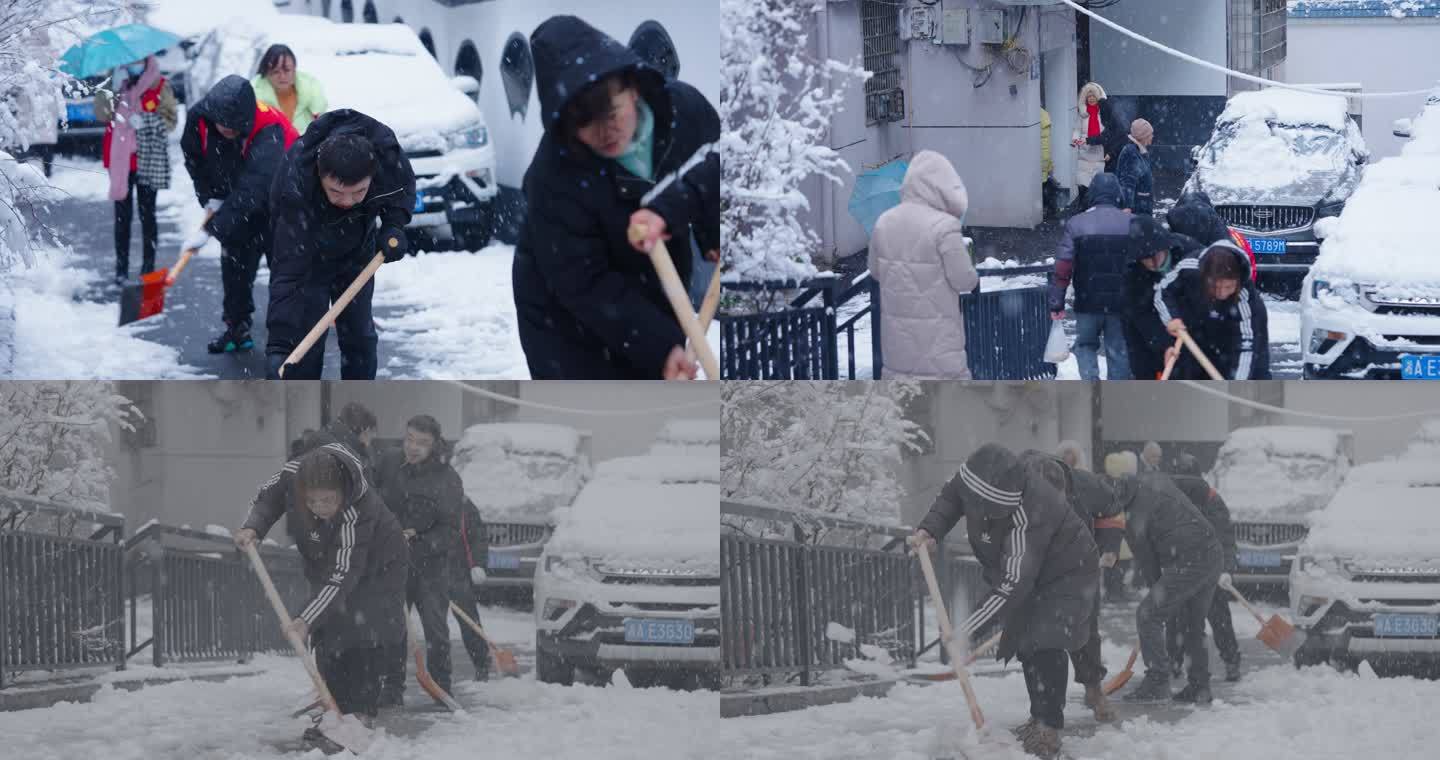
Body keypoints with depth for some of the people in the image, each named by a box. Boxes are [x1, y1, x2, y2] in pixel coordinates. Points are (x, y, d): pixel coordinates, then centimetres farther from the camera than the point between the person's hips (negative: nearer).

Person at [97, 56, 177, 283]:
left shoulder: (159, 87, -2)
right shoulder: (118, 83, 4)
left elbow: (169, 121, -5)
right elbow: (102, 114, -6)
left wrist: (146, 121, -21)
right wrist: (107, 93, -24)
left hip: (147, 161, -2)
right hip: (121, 160, 2)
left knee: (147, 214, 5)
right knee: (122, 215, 6)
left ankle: (148, 267, 12)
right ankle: (121, 267, 11)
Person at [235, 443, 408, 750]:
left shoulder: (357, 514, -43)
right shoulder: (293, 473, -28)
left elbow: (342, 578, -43)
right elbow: (268, 497, -4)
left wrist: (308, 619, -49)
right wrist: (253, 527, -24)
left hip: (375, 567, -6)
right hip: (326, 562, 6)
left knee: (363, 641, -16)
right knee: (328, 641, 2)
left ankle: (360, 717, -13)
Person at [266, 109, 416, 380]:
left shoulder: (387, 151, -33)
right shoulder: (295, 187, -44)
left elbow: (404, 186, -5)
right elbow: (288, 272, -44)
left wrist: (394, 224, -24)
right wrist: (278, 344, -50)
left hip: (357, 250, 4)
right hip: (308, 255, -4)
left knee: (359, 335, 8)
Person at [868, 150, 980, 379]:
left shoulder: (884, 222, -1)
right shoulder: (945, 227, -20)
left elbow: (876, 271, 11)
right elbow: (964, 280, -13)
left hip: (897, 333, 6)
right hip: (937, 337, -6)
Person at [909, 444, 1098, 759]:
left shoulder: (1026, 516, -43)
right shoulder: (980, 474, -23)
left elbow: (1013, 585, -40)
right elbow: (950, 497, 2)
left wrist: (970, 628, -40)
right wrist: (929, 530, -15)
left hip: (1066, 573, -9)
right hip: (1021, 569, 9)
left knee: (1045, 644, -22)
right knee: (1024, 644, 15)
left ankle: (1048, 728, -18)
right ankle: (1040, 718, 30)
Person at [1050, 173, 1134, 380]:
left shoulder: (1076, 224, -5)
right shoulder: (1130, 223, -1)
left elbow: (1062, 267, -6)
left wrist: (1056, 303, 0)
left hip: (1088, 301, -1)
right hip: (1121, 302, 1)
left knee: (1086, 346, 17)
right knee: (1118, 351, 10)